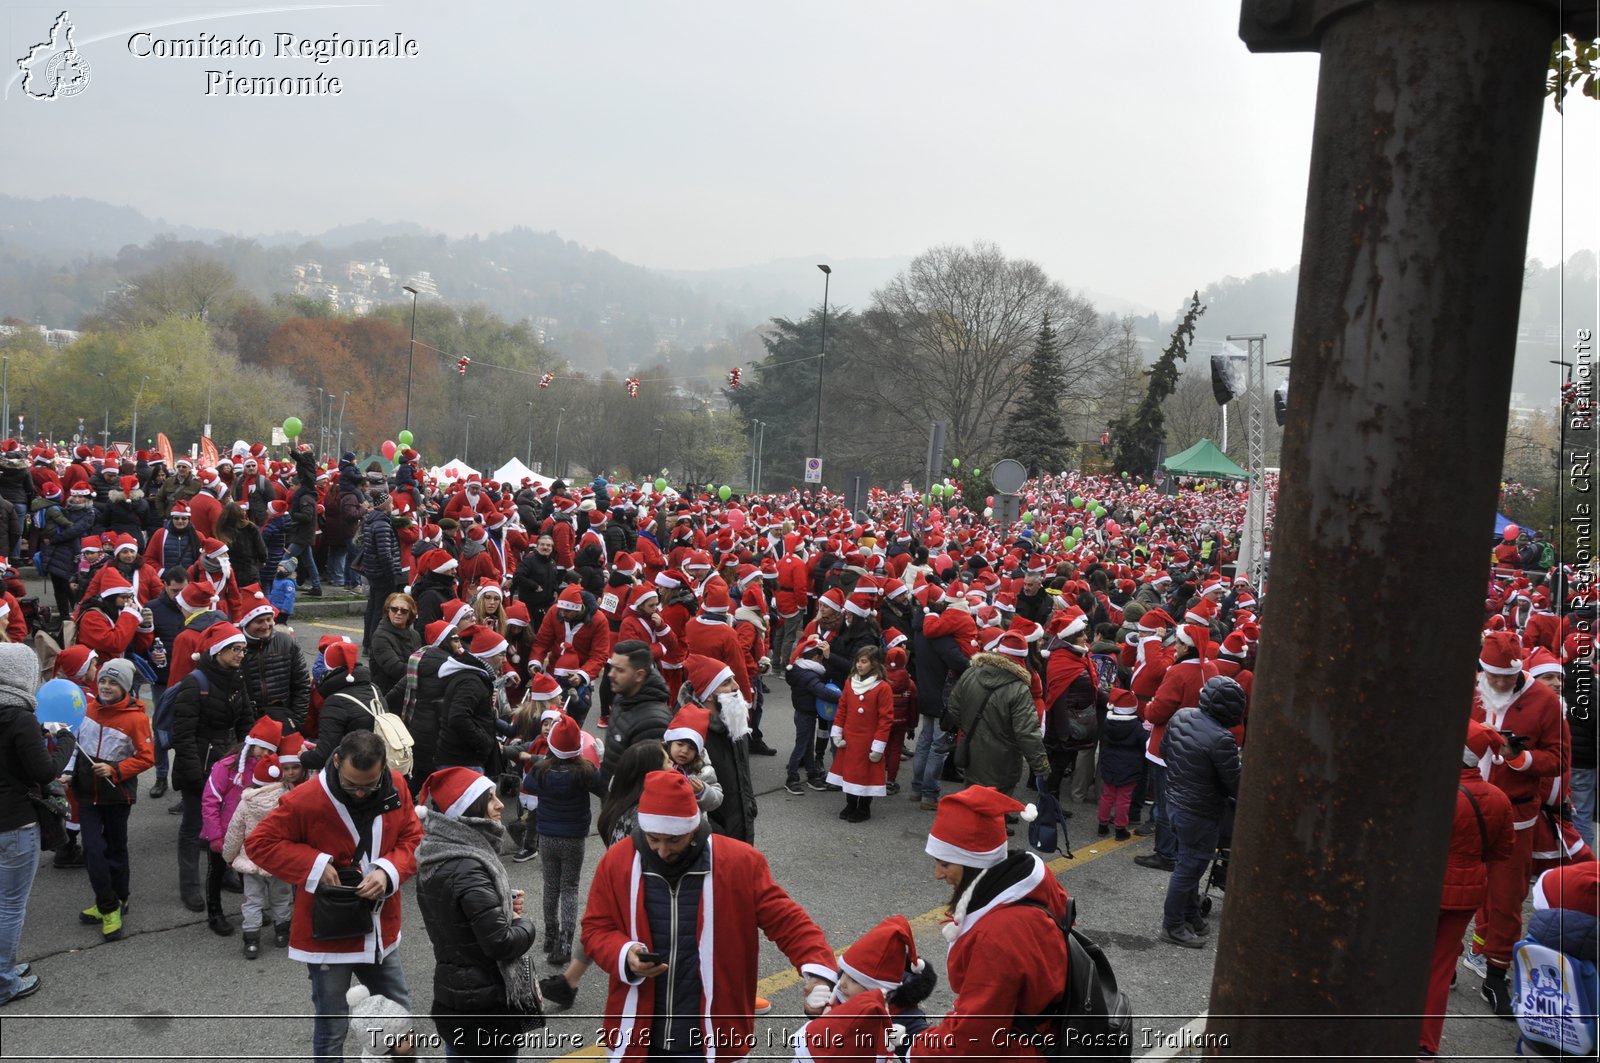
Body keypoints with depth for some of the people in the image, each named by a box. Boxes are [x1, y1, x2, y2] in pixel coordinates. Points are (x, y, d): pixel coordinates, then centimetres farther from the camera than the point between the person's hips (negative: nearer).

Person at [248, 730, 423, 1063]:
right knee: (332, 1026, 8)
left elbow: (414, 839, 1)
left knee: (399, 1011, 20)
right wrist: (313, 864, -23)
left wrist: (388, 870, -19)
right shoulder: (305, 799, -20)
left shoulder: (396, 788, -8)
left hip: (380, 929, 4)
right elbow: (259, 843, -11)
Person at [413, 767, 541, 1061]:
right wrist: (524, 923, -7)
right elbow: (500, 944, -27)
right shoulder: (467, 868, -27)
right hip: (486, 1004, -9)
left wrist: (506, 904, 1)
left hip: (451, 994, 9)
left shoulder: (436, 856, 1)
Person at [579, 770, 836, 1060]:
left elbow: (787, 920, -9)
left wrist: (818, 969, -26)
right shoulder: (616, 862, -6)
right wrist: (625, 955, -18)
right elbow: (595, 929, 3)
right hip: (636, 1036, 2)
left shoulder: (740, 862, -11)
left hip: (713, 1039, -2)